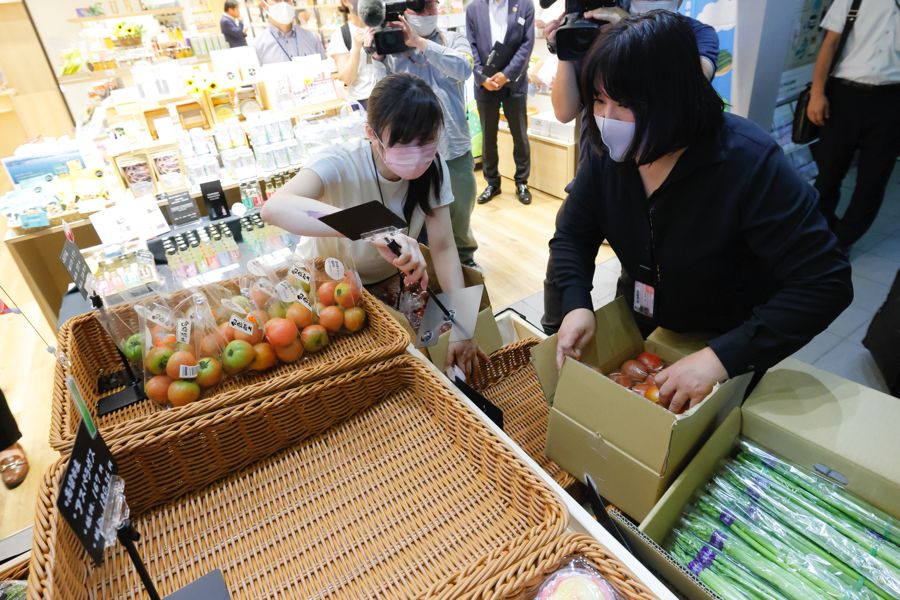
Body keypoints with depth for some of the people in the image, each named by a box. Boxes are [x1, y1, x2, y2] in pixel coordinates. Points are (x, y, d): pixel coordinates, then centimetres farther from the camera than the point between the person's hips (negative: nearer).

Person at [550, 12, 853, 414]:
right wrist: (577, 305, -27)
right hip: (636, 330, 4)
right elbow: (572, 236, -7)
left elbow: (824, 284, -29)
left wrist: (722, 358, -40)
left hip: (727, 347, -3)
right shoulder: (608, 152, -16)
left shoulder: (748, 163, -29)